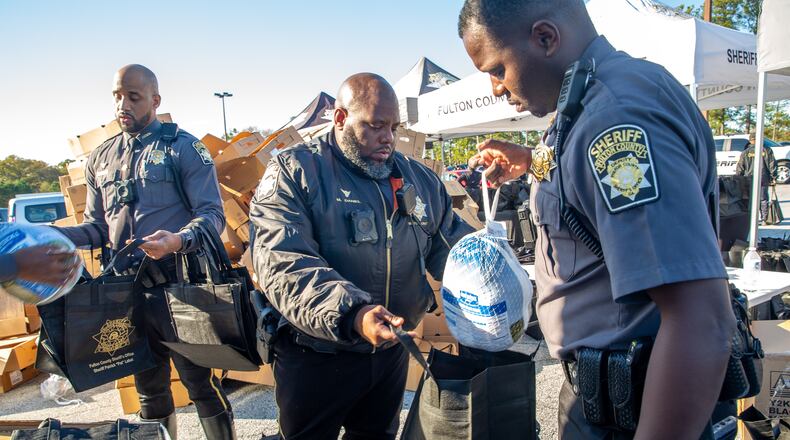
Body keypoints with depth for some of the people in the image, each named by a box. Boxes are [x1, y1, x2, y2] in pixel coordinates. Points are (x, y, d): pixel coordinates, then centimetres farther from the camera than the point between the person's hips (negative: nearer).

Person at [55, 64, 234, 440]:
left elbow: (212, 214, -10)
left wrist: (178, 240, -29)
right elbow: (97, 228, 15)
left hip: (179, 287, -5)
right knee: (149, 388, 19)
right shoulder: (100, 159, 12)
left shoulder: (183, 147, -4)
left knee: (201, 383, 2)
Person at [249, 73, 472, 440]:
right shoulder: (292, 173, -12)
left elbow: (453, 244, 9)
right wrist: (351, 314, -39)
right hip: (317, 358, -4)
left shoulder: (419, 178, 6)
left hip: (392, 352, 5)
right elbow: (284, 268, -24)